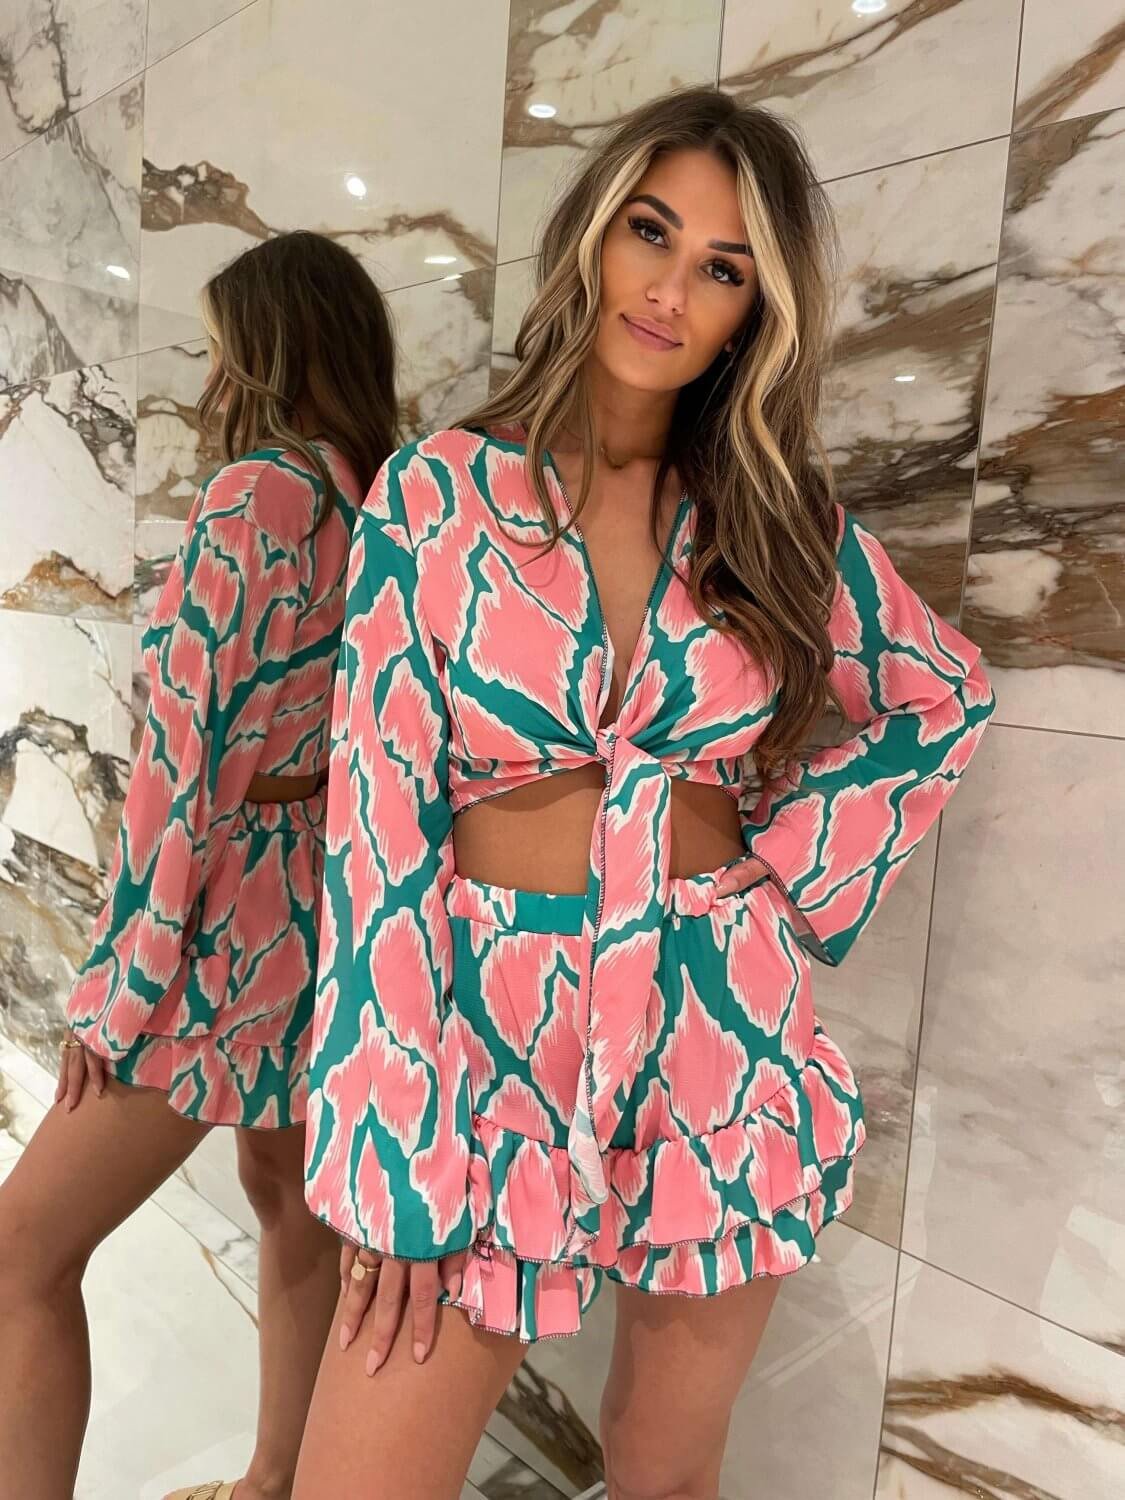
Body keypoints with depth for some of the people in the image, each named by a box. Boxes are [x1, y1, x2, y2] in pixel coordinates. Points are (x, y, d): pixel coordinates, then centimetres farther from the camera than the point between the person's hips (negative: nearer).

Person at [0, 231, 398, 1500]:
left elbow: (190, 754, -20)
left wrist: (121, 977, -13)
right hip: (322, 901, 9)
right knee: (282, 1184, 23)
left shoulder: (258, 492, -16)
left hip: (242, 915, -9)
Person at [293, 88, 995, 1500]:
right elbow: (380, 817, -9)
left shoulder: (784, 517, 2)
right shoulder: (438, 491, -4)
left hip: (726, 1047, 2)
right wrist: (394, 1157, -11)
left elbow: (950, 701, 16)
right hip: (488, 1036, -1)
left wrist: (790, 859, 2)